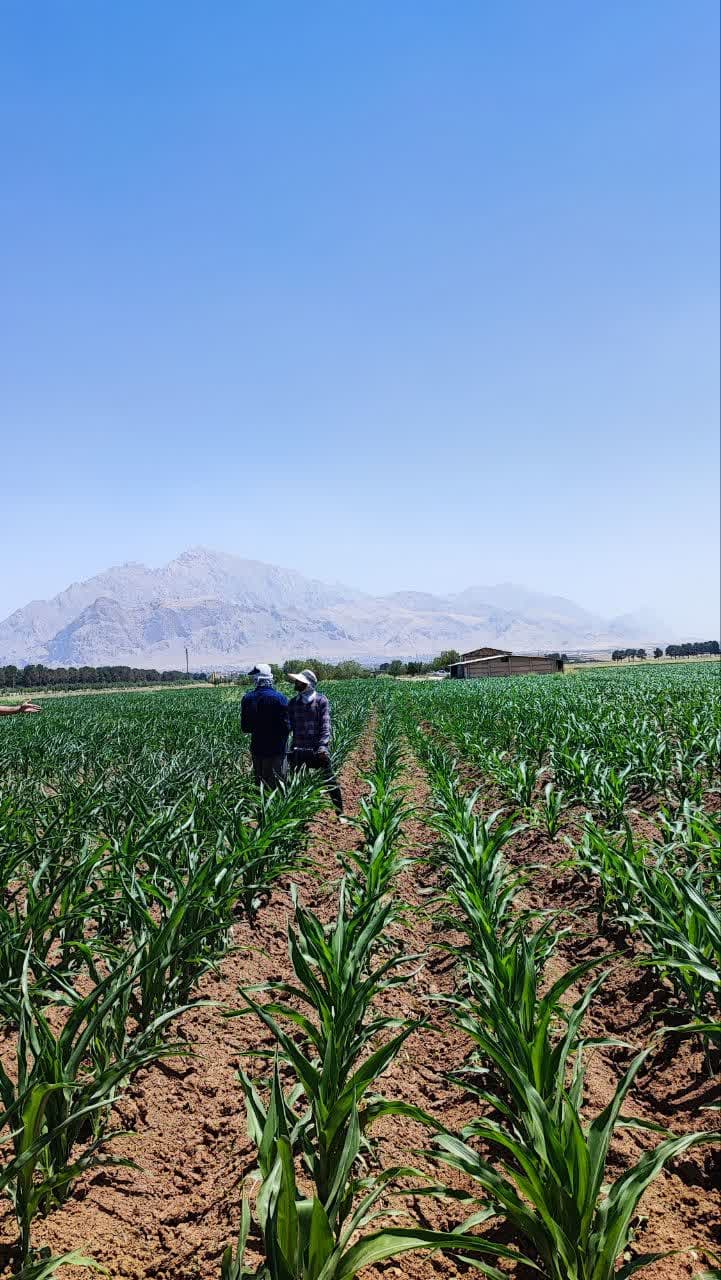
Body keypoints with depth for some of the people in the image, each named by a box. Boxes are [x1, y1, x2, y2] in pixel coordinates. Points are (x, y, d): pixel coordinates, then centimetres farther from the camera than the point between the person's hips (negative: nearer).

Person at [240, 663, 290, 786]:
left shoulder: (248, 698, -3)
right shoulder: (279, 698, -16)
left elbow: (245, 728, 4)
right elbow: (286, 727, -15)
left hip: (257, 749, 4)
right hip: (277, 749, -4)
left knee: (259, 782, 15)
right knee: (277, 785, 3)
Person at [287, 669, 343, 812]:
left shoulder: (321, 700, -4)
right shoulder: (293, 702, 7)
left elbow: (325, 725, -9)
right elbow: (290, 725, 7)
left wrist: (323, 745, -21)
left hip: (319, 750, -4)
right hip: (299, 750, 4)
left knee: (330, 781, 2)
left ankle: (340, 812, 15)